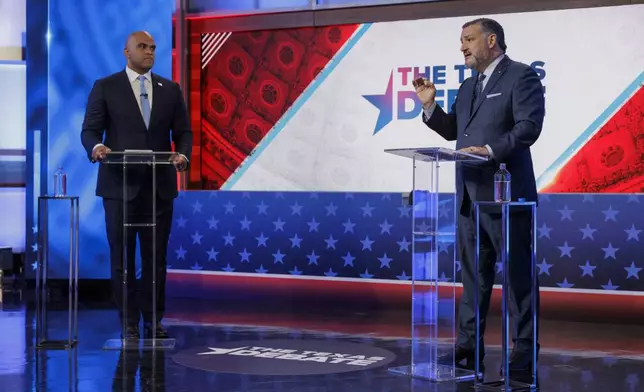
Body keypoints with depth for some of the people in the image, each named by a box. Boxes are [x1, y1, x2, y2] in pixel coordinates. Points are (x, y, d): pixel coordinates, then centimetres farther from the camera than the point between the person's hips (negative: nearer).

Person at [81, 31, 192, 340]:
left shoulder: (170, 89, 10)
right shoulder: (105, 87, 2)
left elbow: (183, 132, 8)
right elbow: (90, 129, -3)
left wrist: (183, 155, -13)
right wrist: (96, 147, -25)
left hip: (159, 185, 2)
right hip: (120, 184, -2)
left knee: (156, 256, 4)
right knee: (122, 256, 2)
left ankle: (153, 320, 13)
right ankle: (129, 322, 10)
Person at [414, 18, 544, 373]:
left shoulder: (521, 76, -6)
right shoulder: (467, 87, 19)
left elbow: (528, 127, -17)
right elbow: (451, 131, 23)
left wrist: (491, 150, -27)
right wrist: (429, 106, 8)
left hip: (506, 193, -8)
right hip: (469, 195, 8)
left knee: (517, 273, -2)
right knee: (473, 274, 12)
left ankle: (524, 349, 4)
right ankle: (468, 346, 18)